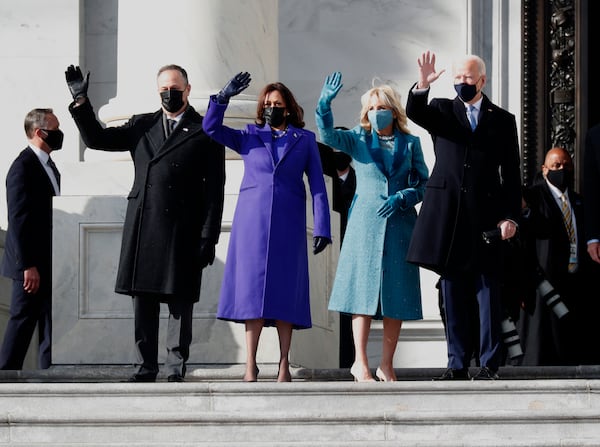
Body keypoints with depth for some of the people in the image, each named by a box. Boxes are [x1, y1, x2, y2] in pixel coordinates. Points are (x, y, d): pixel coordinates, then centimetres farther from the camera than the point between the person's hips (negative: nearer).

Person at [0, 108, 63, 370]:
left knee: (50, 324, 9)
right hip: (32, 265, -9)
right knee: (22, 321, -3)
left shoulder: (48, 165, 13)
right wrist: (28, 266, -22)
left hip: (50, 263, 9)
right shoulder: (23, 167, -15)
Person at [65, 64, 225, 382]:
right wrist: (81, 102, 1)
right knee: (143, 301, 5)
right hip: (143, 230, 4)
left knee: (180, 302, 0)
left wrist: (208, 238, -8)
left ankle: (176, 369, 6)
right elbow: (96, 139, 14)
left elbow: (214, 190, -2)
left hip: (183, 233, -4)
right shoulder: (141, 126, 14)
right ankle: (146, 367, 11)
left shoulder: (205, 132, 2)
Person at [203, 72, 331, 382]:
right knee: (252, 289, -4)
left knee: (285, 292, -2)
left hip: (288, 225, 0)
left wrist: (322, 228, -2)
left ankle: (284, 366, 0)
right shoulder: (249, 136, 13)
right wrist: (224, 97, -10)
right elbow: (211, 127, 3)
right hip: (252, 221, 1)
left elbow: (317, 185, 6)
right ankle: (250, 366, -4)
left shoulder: (305, 140, 10)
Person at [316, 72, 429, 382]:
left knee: (397, 295, 1)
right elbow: (327, 135, -11)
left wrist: (401, 198, -10)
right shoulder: (358, 139, 6)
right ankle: (360, 363, -3)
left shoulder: (410, 143, 8)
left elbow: (424, 184, 8)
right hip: (365, 223, -1)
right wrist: (325, 104, -28)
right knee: (363, 289, -6)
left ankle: (386, 364, 8)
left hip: (400, 224, 1)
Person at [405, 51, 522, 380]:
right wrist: (422, 86, -31)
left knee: (489, 294, -1)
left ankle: (489, 365, 3)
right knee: (453, 295, 5)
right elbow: (414, 112, -12)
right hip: (449, 216, 1)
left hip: (486, 217, -1)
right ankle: (457, 365, 9)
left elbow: (511, 175, 6)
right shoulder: (442, 110, 10)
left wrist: (510, 217, -3)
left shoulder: (503, 120, 8)